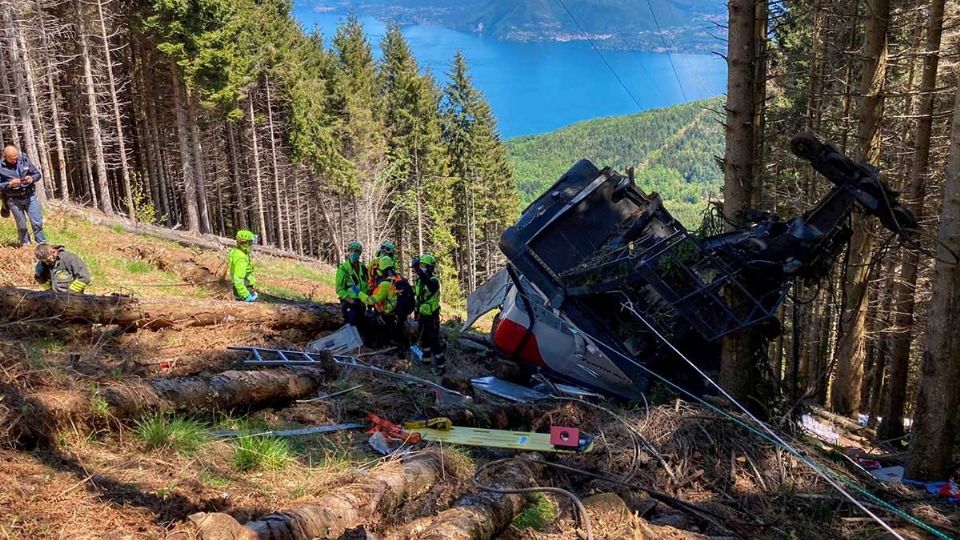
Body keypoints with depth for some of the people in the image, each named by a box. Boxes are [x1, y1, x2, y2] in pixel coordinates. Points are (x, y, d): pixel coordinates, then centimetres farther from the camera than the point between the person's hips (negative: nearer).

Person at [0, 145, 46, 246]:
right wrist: (10, 184, -24)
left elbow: (37, 174, 5)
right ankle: (25, 245, 23)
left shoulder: (24, 159, -4)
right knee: (21, 226, 7)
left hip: (30, 197, 1)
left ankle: (43, 245, 15)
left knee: (37, 222, 2)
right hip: (14, 200, -1)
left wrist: (32, 178, -16)